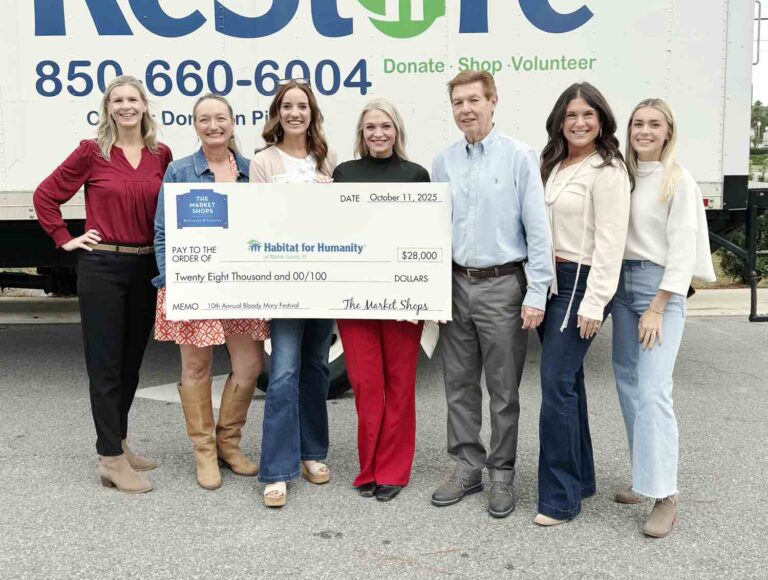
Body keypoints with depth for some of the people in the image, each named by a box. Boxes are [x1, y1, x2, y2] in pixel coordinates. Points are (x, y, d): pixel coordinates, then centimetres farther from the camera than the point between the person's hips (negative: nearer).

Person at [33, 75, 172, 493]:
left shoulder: (161, 155, 6)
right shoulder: (91, 152, -3)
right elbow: (45, 196, 3)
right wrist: (65, 240, -2)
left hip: (147, 267, 4)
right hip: (102, 267, -4)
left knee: (131, 362, 14)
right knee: (105, 364, 0)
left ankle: (117, 443, 30)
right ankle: (111, 460, 7)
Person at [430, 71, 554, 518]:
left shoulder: (519, 157, -6)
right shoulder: (444, 162, 9)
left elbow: (538, 229, -8)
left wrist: (536, 294, -12)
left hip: (502, 285, -5)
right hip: (456, 284, 5)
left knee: (504, 388, 4)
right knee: (459, 383, 12)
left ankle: (502, 473, 19)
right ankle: (468, 466, 25)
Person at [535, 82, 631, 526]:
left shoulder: (607, 171, -9)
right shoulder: (553, 166, 14)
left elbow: (609, 242, -15)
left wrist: (593, 304, -19)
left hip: (581, 282, -8)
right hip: (550, 280, 8)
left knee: (557, 385, -9)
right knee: (568, 381, 14)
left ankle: (561, 496, 1)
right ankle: (580, 477, 27)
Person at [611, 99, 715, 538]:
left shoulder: (679, 181, -6)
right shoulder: (623, 175, 11)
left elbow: (681, 250, -10)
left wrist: (656, 309, -14)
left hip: (660, 286, -6)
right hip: (622, 281, 6)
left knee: (653, 391, -12)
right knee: (628, 384, 9)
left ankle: (665, 496, -4)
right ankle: (645, 477, 23)